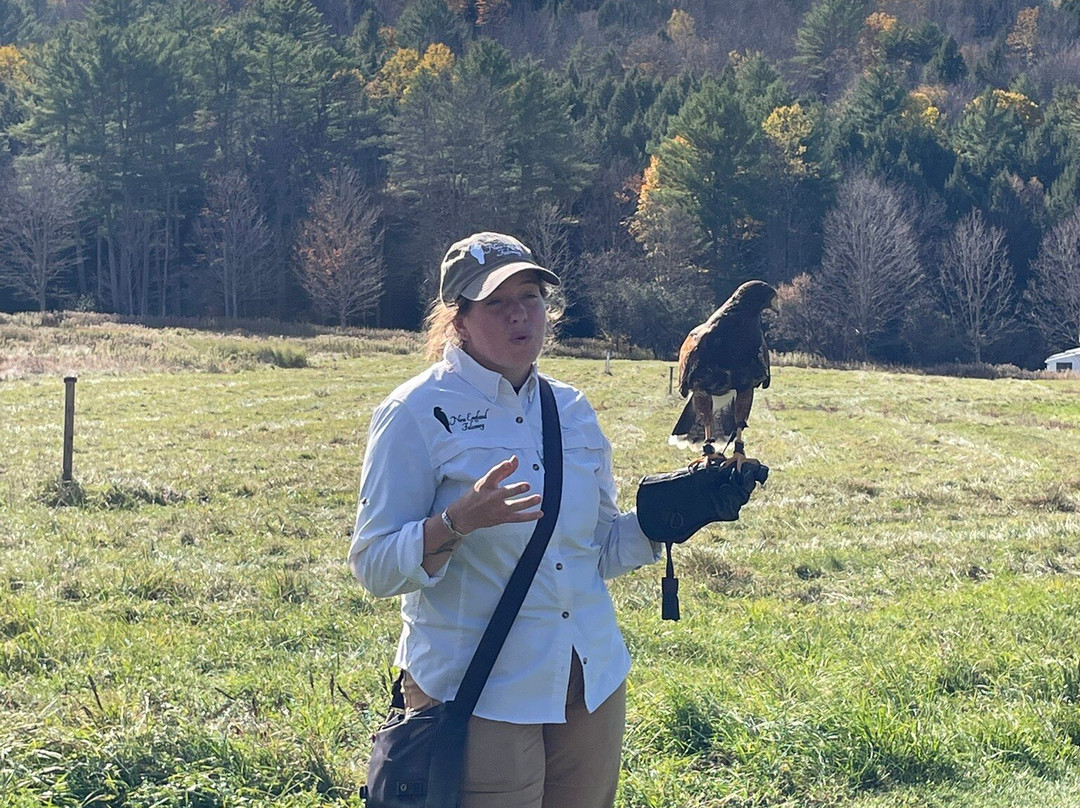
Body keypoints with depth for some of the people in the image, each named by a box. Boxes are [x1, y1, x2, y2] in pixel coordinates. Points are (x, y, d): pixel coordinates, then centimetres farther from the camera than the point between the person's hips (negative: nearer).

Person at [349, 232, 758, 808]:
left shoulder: (572, 409, 8)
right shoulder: (416, 414, -9)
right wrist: (460, 521, -28)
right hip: (478, 693, -5)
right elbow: (374, 567, -13)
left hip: (593, 684, 6)